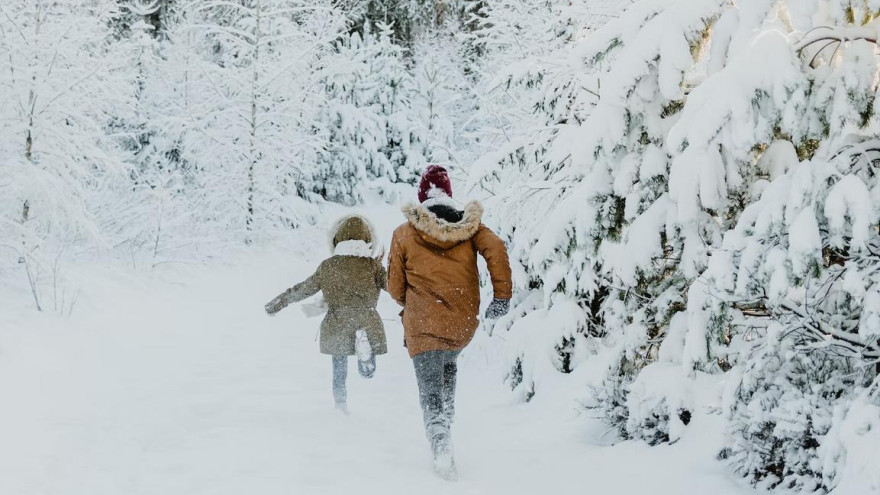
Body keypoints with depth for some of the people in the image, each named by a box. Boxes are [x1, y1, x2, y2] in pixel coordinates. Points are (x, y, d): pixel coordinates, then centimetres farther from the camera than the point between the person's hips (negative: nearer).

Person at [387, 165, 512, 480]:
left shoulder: (404, 234, -1)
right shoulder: (469, 224, 3)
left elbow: (395, 288, 4)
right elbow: (496, 249, -14)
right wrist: (502, 296, -10)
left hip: (423, 325, -3)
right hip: (465, 324, 3)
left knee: (430, 393, 1)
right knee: (448, 363, 34)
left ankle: (442, 450, -20)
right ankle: (447, 417, 24)